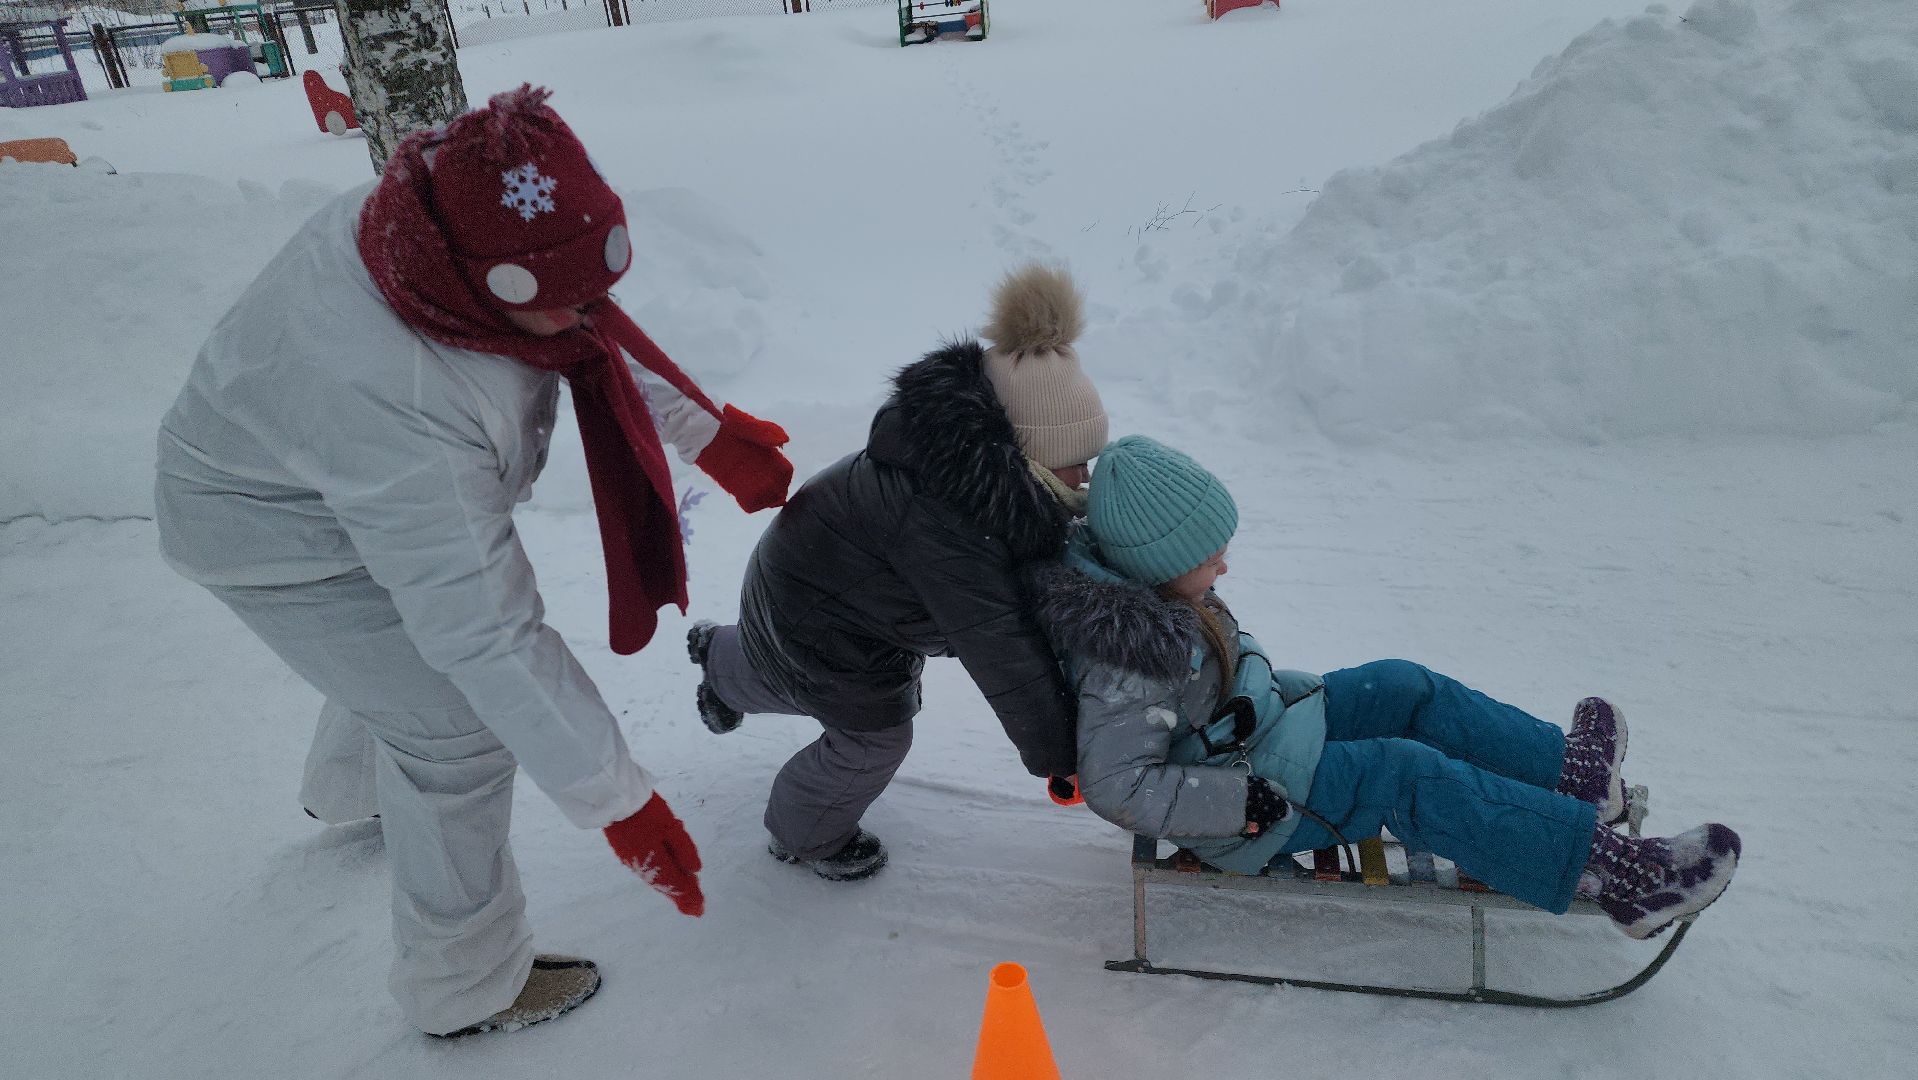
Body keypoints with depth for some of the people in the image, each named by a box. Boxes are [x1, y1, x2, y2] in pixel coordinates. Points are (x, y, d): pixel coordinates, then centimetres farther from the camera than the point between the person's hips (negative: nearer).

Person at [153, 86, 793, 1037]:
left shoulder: (454, 213, -23)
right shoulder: (399, 404, -45)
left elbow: (594, 334, -4)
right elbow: (486, 635, -41)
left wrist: (706, 432, -7)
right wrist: (615, 801, -36)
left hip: (371, 482, 9)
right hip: (286, 534, -8)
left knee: (421, 629, 28)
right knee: (461, 733, -4)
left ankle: (350, 787, 61)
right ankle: (466, 989, 20)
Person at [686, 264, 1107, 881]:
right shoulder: (938, 524, -45)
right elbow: (997, 647, -38)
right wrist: (1056, 754, -28)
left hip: (820, 577, 8)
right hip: (813, 628, -8)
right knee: (873, 737, 11)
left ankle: (724, 661, 65)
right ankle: (805, 837, 41)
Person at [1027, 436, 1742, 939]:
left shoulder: (1149, 588, -4)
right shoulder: (1124, 656, -33)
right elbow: (1118, 786, -34)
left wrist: (1258, 694, 7)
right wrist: (1243, 801, -31)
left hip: (1257, 726, 10)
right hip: (1235, 799, -10)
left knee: (1406, 689, 6)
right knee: (1408, 776, -19)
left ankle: (1564, 775, 17)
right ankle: (1612, 869, -13)